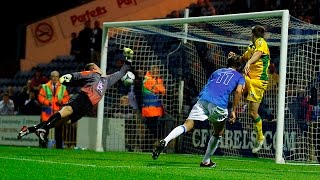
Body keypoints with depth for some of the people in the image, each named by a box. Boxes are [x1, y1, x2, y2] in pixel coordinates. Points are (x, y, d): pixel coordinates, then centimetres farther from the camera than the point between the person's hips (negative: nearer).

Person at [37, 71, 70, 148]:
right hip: (47, 112, -1)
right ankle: (43, 144, 8)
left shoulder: (63, 88, 10)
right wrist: (47, 102, -14)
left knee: (58, 130, 1)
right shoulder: (45, 87, 5)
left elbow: (67, 97, 9)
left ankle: (59, 145, 6)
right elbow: (40, 97, 1)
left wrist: (62, 101, -11)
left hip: (58, 112, 1)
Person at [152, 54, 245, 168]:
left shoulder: (217, 72, 32)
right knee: (219, 132, 20)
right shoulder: (239, 76, 22)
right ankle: (206, 161, 20)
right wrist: (233, 111, 7)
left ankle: (165, 141, -32)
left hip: (203, 99, 2)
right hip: (219, 104, -2)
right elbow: (238, 91, 4)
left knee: (187, 125, -7)